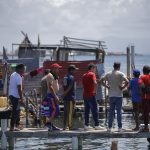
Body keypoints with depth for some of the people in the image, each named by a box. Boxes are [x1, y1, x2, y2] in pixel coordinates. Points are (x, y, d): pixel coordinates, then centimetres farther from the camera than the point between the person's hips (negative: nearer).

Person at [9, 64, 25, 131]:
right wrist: (21, 99, -20)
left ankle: (17, 125, 25)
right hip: (15, 96, -10)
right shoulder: (19, 77, -18)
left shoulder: (13, 75, 11)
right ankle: (12, 127, -6)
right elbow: (19, 89, -22)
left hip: (11, 95, 10)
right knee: (15, 111, -6)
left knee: (17, 110, 18)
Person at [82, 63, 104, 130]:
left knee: (87, 110, 8)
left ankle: (86, 125, 7)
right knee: (95, 110, -4)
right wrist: (95, 91, -13)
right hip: (91, 94, -7)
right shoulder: (92, 74, -7)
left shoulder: (84, 75, 16)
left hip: (85, 94, 7)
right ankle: (97, 125, -5)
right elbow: (95, 83, -23)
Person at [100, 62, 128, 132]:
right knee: (119, 111, 1)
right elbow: (127, 81, -20)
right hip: (119, 95, -3)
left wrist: (107, 86, 5)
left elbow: (101, 80, 4)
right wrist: (122, 87, -7)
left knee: (111, 111, 9)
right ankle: (119, 127, 2)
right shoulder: (120, 74, -8)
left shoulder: (108, 74, 4)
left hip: (111, 95, 3)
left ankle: (109, 127, 8)